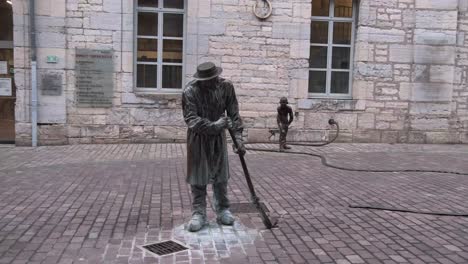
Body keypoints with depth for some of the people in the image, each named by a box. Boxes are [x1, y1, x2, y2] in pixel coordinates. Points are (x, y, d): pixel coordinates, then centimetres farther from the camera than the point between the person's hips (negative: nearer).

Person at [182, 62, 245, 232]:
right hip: (198, 138, -3)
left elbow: (234, 114, -10)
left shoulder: (226, 86, -13)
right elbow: (191, 119, -26)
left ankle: (222, 211, 22)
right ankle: (198, 214, 12)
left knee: (221, 175, 9)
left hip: (218, 136, 3)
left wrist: (238, 138, -18)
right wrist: (214, 125, -38)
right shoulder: (190, 91, -22)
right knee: (198, 177, 1)